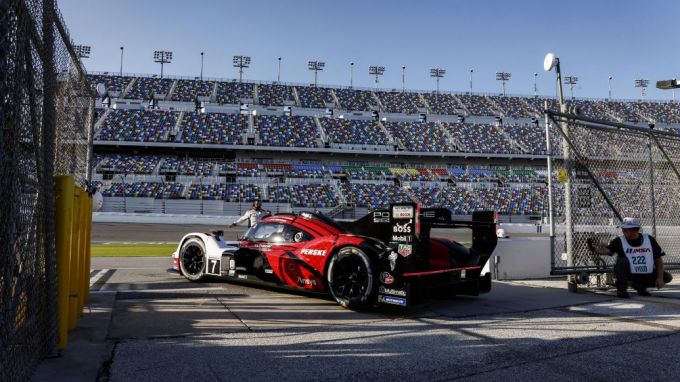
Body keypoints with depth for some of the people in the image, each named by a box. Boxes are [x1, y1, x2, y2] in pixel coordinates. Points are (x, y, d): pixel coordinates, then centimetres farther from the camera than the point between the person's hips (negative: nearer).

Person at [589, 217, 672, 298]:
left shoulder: (649, 239, -3)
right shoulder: (619, 241, -11)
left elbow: (658, 259, 0)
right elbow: (607, 250, -29)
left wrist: (660, 278, -9)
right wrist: (594, 249, -50)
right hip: (628, 274, -4)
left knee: (667, 277, -10)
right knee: (622, 261, -31)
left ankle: (640, 286, 14)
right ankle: (621, 289, -11)